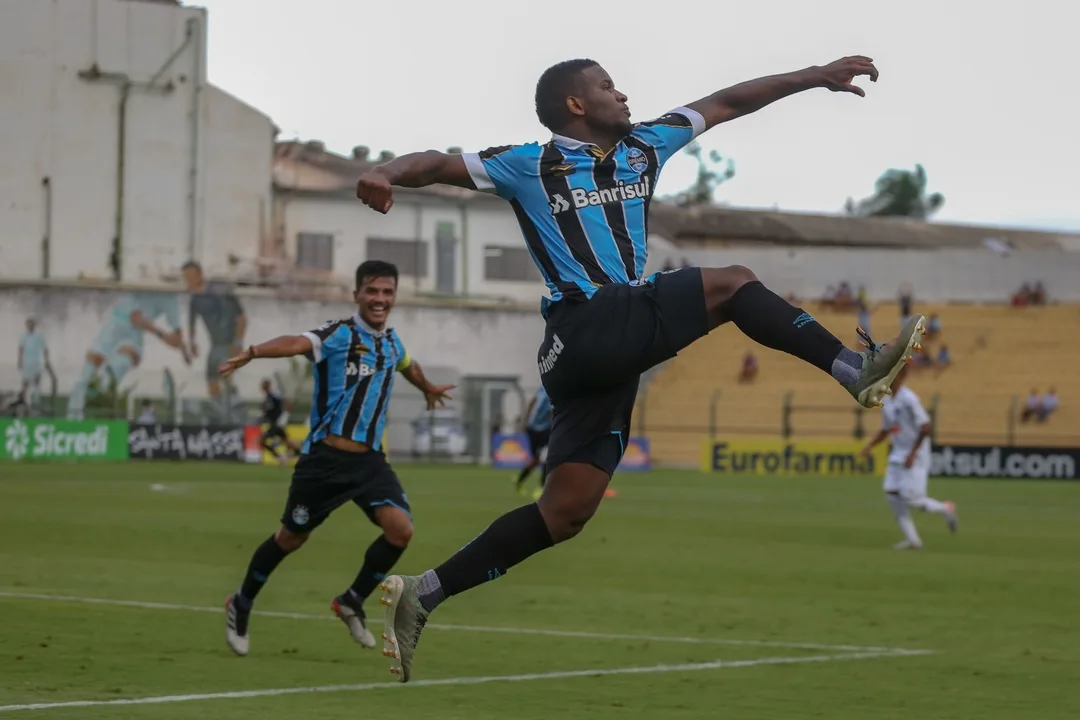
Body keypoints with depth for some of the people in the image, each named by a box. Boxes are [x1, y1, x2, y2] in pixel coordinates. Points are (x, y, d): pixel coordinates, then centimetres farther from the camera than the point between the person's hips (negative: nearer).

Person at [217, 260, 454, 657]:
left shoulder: (391, 341, 10)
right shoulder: (340, 333, -11)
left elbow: (407, 365, 36)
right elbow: (297, 343, -33)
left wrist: (428, 389, 57)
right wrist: (253, 353, -51)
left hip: (369, 459, 5)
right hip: (326, 457, -5)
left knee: (400, 528, -14)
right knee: (292, 538, 7)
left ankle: (352, 601, 7)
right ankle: (241, 605, 30)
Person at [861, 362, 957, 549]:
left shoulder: (909, 399, -17)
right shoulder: (887, 402, 9)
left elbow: (925, 427, -19)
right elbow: (885, 430, 20)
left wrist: (912, 454, -22)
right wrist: (870, 446, 6)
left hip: (915, 457, -8)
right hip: (898, 455, 8)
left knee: (911, 498, -12)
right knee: (892, 495, -2)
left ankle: (945, 509, 15)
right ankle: (912, 539, 3)